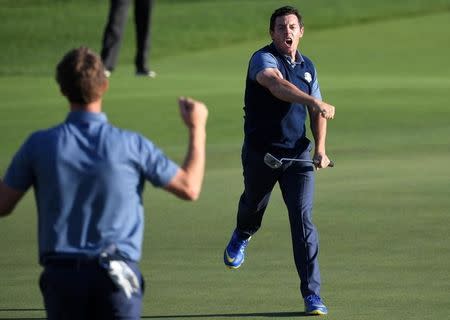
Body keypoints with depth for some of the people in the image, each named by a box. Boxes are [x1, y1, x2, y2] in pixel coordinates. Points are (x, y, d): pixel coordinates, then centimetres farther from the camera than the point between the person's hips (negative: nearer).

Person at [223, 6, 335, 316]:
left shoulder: (307, 66, 8)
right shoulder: (264, 59, -13)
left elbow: (316, 112, 17)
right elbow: (276, 84, -36)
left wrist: (320, 148, 2)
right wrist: (315, 101, -51)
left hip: (297, 154, 3)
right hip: (260, 152, -3)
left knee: (303, 220, -9)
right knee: (254, 206, 19)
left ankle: (312, 294, -8)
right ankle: (242, 237, 57)